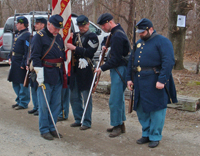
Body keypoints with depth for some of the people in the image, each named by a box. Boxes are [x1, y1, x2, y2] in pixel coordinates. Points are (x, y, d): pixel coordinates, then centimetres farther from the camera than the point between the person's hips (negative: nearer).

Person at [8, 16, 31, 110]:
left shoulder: (27, 35, -15)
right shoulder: (18, 34, 16)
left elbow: (27, 51, -20)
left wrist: (23, 64, -22)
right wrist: (11, 58, 17)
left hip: (21, 63, -10)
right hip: (15, 62, 10)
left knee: (23, 84, -2)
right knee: (15, 83, 16)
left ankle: (24, 103, 7)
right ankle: (19, 101, 28)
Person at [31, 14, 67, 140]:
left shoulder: (59, 38, 15)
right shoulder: (39, 36, -5)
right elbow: (35, 56, -10)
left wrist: (64, 73, 18)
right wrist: (39, 74, -16)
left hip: (58, 76, 7)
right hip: (46, 76, -6)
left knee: (57, 104, 9)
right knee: (44, 105, -1)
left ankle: (52, 128, 20)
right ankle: (44, 130, 9)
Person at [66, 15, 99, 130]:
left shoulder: (92, 37, -6)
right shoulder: (76, 36, 16)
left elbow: (89, 52, -19)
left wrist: (75, 48, -23)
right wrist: (69, 41, -1)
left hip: (85, 71, -7)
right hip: (74, 69, 7)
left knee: (86, 97, -1)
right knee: (74, 97, 12)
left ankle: (87, 122, 7)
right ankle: (78, 119, 24)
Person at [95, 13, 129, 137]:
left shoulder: (117, 36, -19)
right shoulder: (117, 32, 13)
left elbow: (115, 59, -21)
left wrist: (102, 68, -13)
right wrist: (107, 48, 10)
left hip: (119, 70, -11)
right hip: (117, 69, 11)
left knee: (115, 100, -6)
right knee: (118, 98, 15)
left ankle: (118, 126, 4)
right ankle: (120, 124, 24)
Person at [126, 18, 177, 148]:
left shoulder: (162, 41, -8)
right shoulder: (139, 43, 16)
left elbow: (168, 62, -17)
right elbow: (131, 61, 20)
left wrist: (162, 80, -23)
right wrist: (129, 78, 14)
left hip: (155, 83, -7)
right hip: (140, 83, 7)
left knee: (156, 110, 0)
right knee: (141, 110, 12)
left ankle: (155, 137, 13)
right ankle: (146, 134, 27)